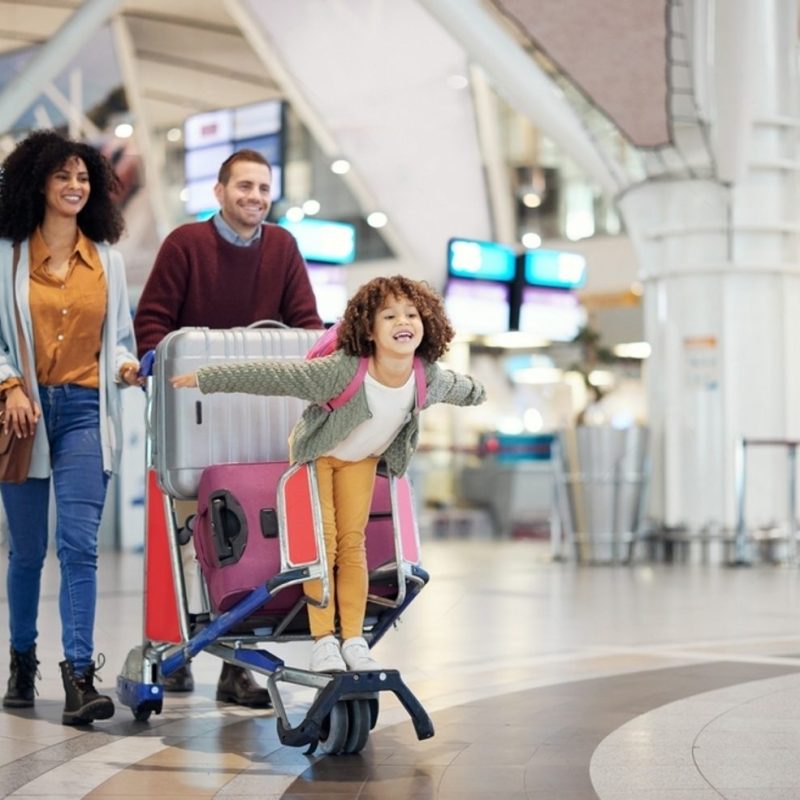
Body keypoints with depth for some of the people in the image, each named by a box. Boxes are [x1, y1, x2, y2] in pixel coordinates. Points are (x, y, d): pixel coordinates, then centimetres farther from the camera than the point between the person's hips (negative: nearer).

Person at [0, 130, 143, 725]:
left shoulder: (108, 260, 12)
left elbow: (120, 337, 16)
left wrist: (125, 365, -5)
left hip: (85, 412, 1)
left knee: (79, 545, -11)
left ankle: (79, 676, -14)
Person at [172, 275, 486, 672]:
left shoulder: (430, 377, -24)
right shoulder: (342, 370, -41)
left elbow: (456, 386, 1)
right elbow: (272, 375, -39)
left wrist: (476, 392, 24)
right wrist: (205, 378, -37)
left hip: (362, 458, 4)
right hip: (316, 453, -3)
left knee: (352, 543, 3)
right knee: (322, 543, -6)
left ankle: (354, 640, 8)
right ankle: (323, 640, 2)